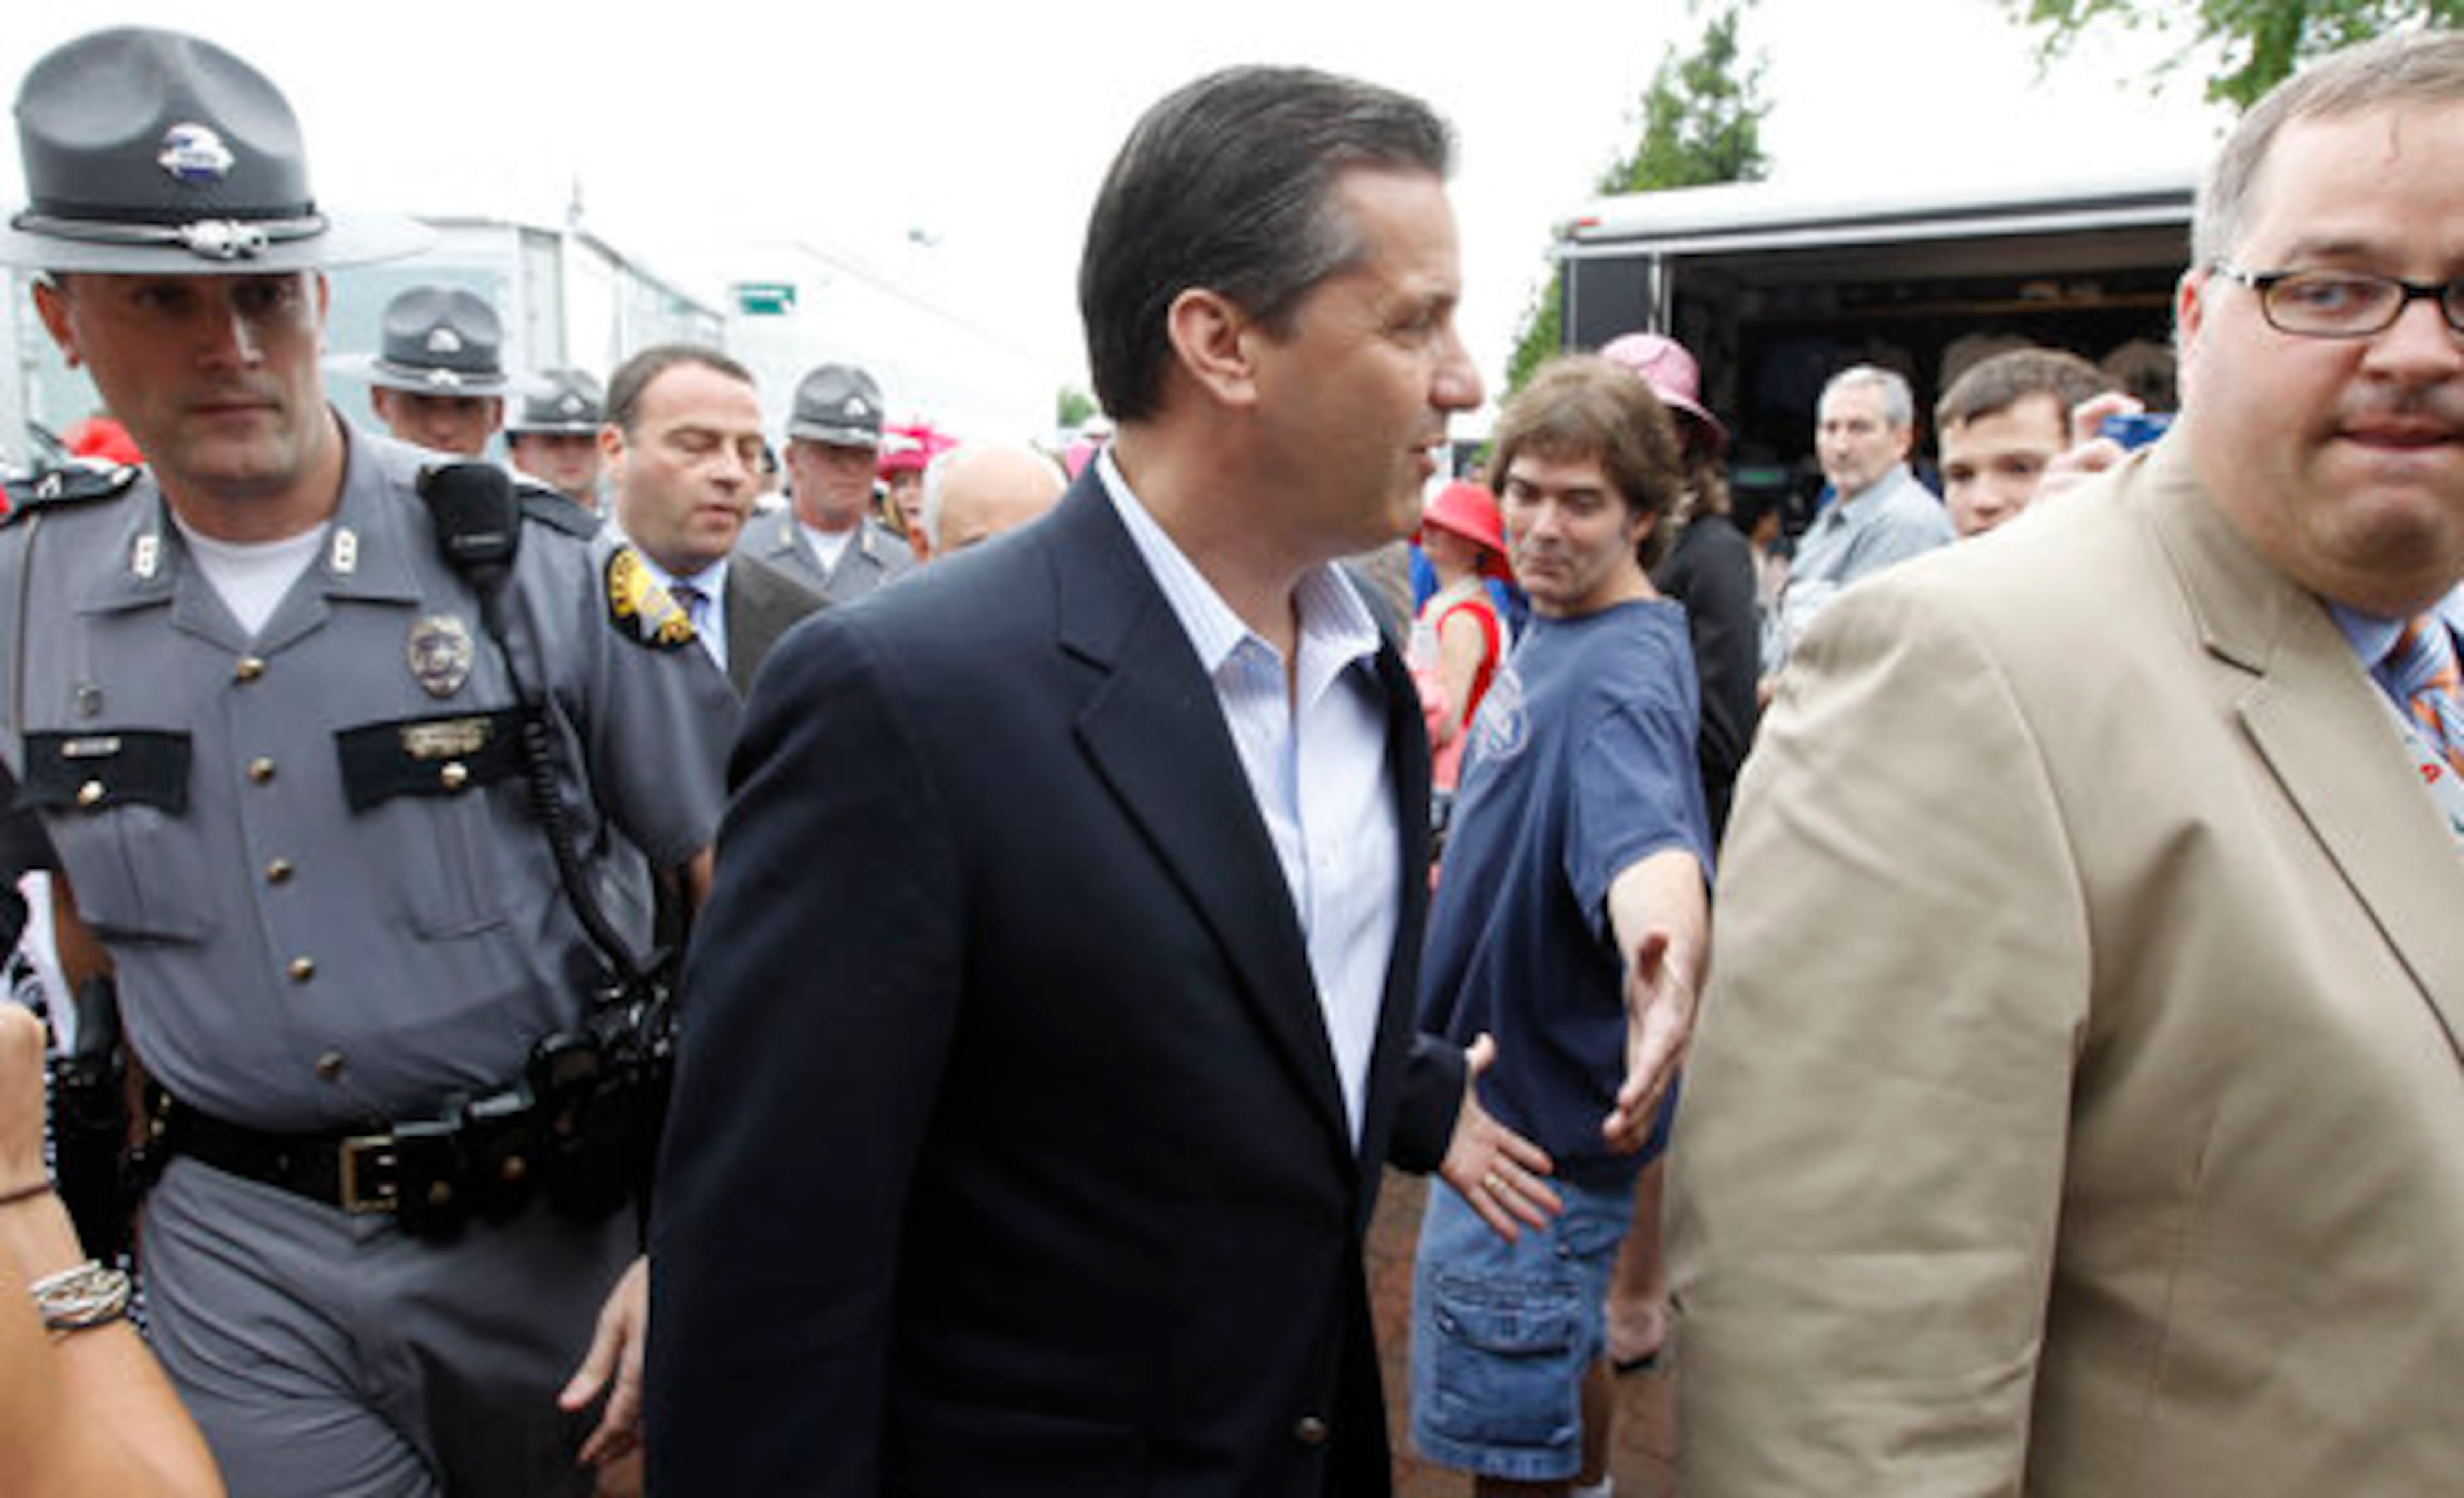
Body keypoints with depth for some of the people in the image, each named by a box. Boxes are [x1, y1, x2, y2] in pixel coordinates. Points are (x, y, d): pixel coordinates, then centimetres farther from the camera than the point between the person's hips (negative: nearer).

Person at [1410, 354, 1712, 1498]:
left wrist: (1664, 965, -64)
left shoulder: (1623, 673, -25)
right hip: (1512, 1082, 10)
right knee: (1562, 1361, 28)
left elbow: (1646, 834, -45)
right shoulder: (1551, 629, 5)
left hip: (1539, 1114, -9)